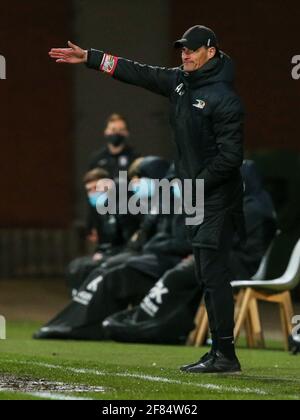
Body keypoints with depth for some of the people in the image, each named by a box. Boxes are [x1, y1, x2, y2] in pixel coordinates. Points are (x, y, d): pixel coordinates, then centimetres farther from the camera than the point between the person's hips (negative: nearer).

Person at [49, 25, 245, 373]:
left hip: (218, 197, -9)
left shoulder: (224, 98, -17)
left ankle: (226, 355, -12)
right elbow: (136, 73, 14)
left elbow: (230, 156, -19)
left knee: (213, 272, -12)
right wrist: (87, 57, 12)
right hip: (195, 197, 9)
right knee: (207, 275, 9)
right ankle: (219, 352, 13)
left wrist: (197, 185, -18)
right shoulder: (179, 81, 9)